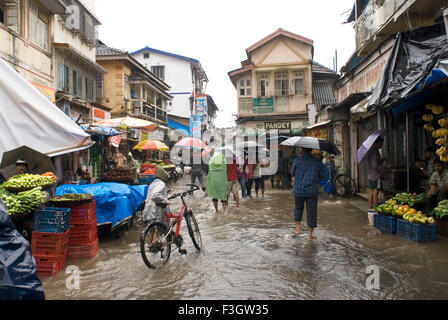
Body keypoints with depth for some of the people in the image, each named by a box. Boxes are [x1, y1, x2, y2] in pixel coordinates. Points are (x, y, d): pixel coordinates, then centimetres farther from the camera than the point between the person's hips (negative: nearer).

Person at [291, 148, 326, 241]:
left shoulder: (297, 160, -5)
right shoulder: (317, 162, -2)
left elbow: (292, 173, 3)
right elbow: (323, 176, 3)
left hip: (299, 189, 0)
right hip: (312, 191, 0)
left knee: (298, 208, 21)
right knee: (311, 212, 6)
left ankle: (297, 228, 22)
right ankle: (310, 234, 9)